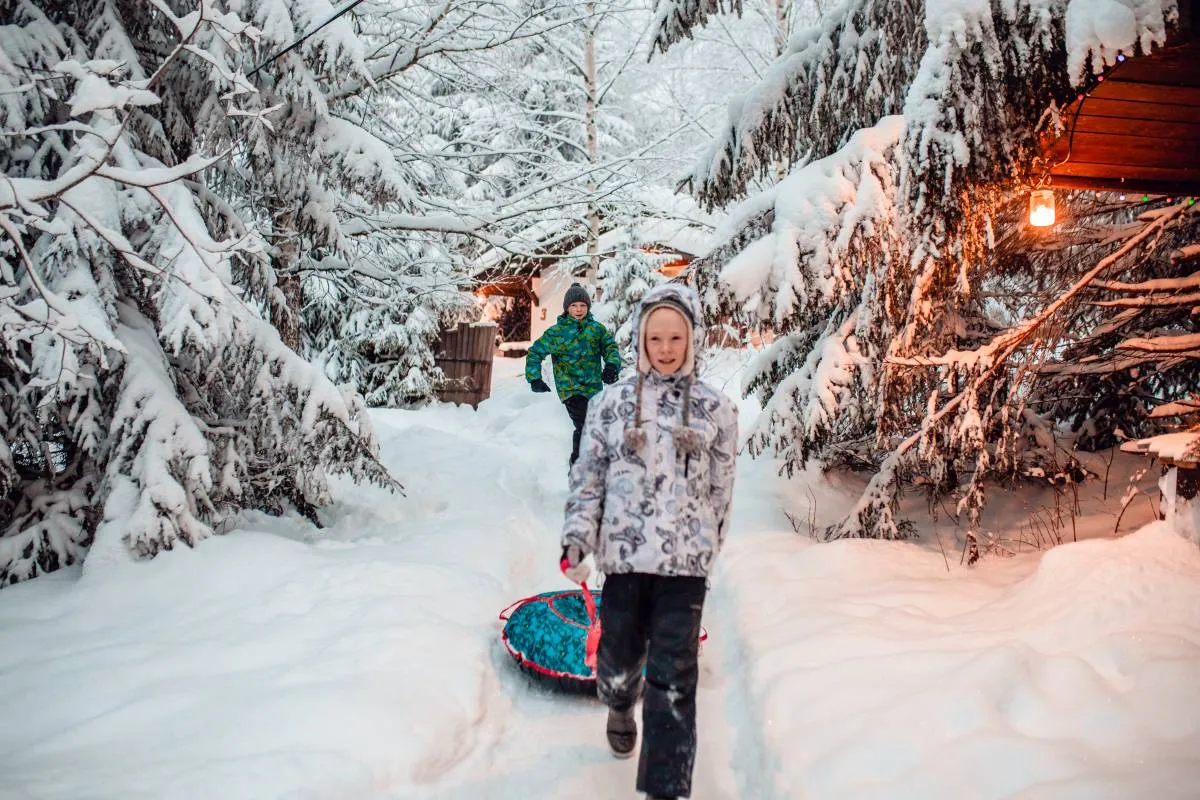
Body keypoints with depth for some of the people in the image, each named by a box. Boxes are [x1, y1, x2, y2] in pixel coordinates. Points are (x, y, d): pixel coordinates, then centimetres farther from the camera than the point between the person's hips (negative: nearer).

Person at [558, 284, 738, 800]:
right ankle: (620, 707, 53)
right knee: (619, 655, 17)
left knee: (674, 679, -2)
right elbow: (588, 476, 3)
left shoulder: (715, 409, 0)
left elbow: (720, 489, 8)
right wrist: (577, 539, -8)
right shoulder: (612, 402, 0)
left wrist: (709, 547, 13)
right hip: (624, 553, 1)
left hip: (685, 561, -1)